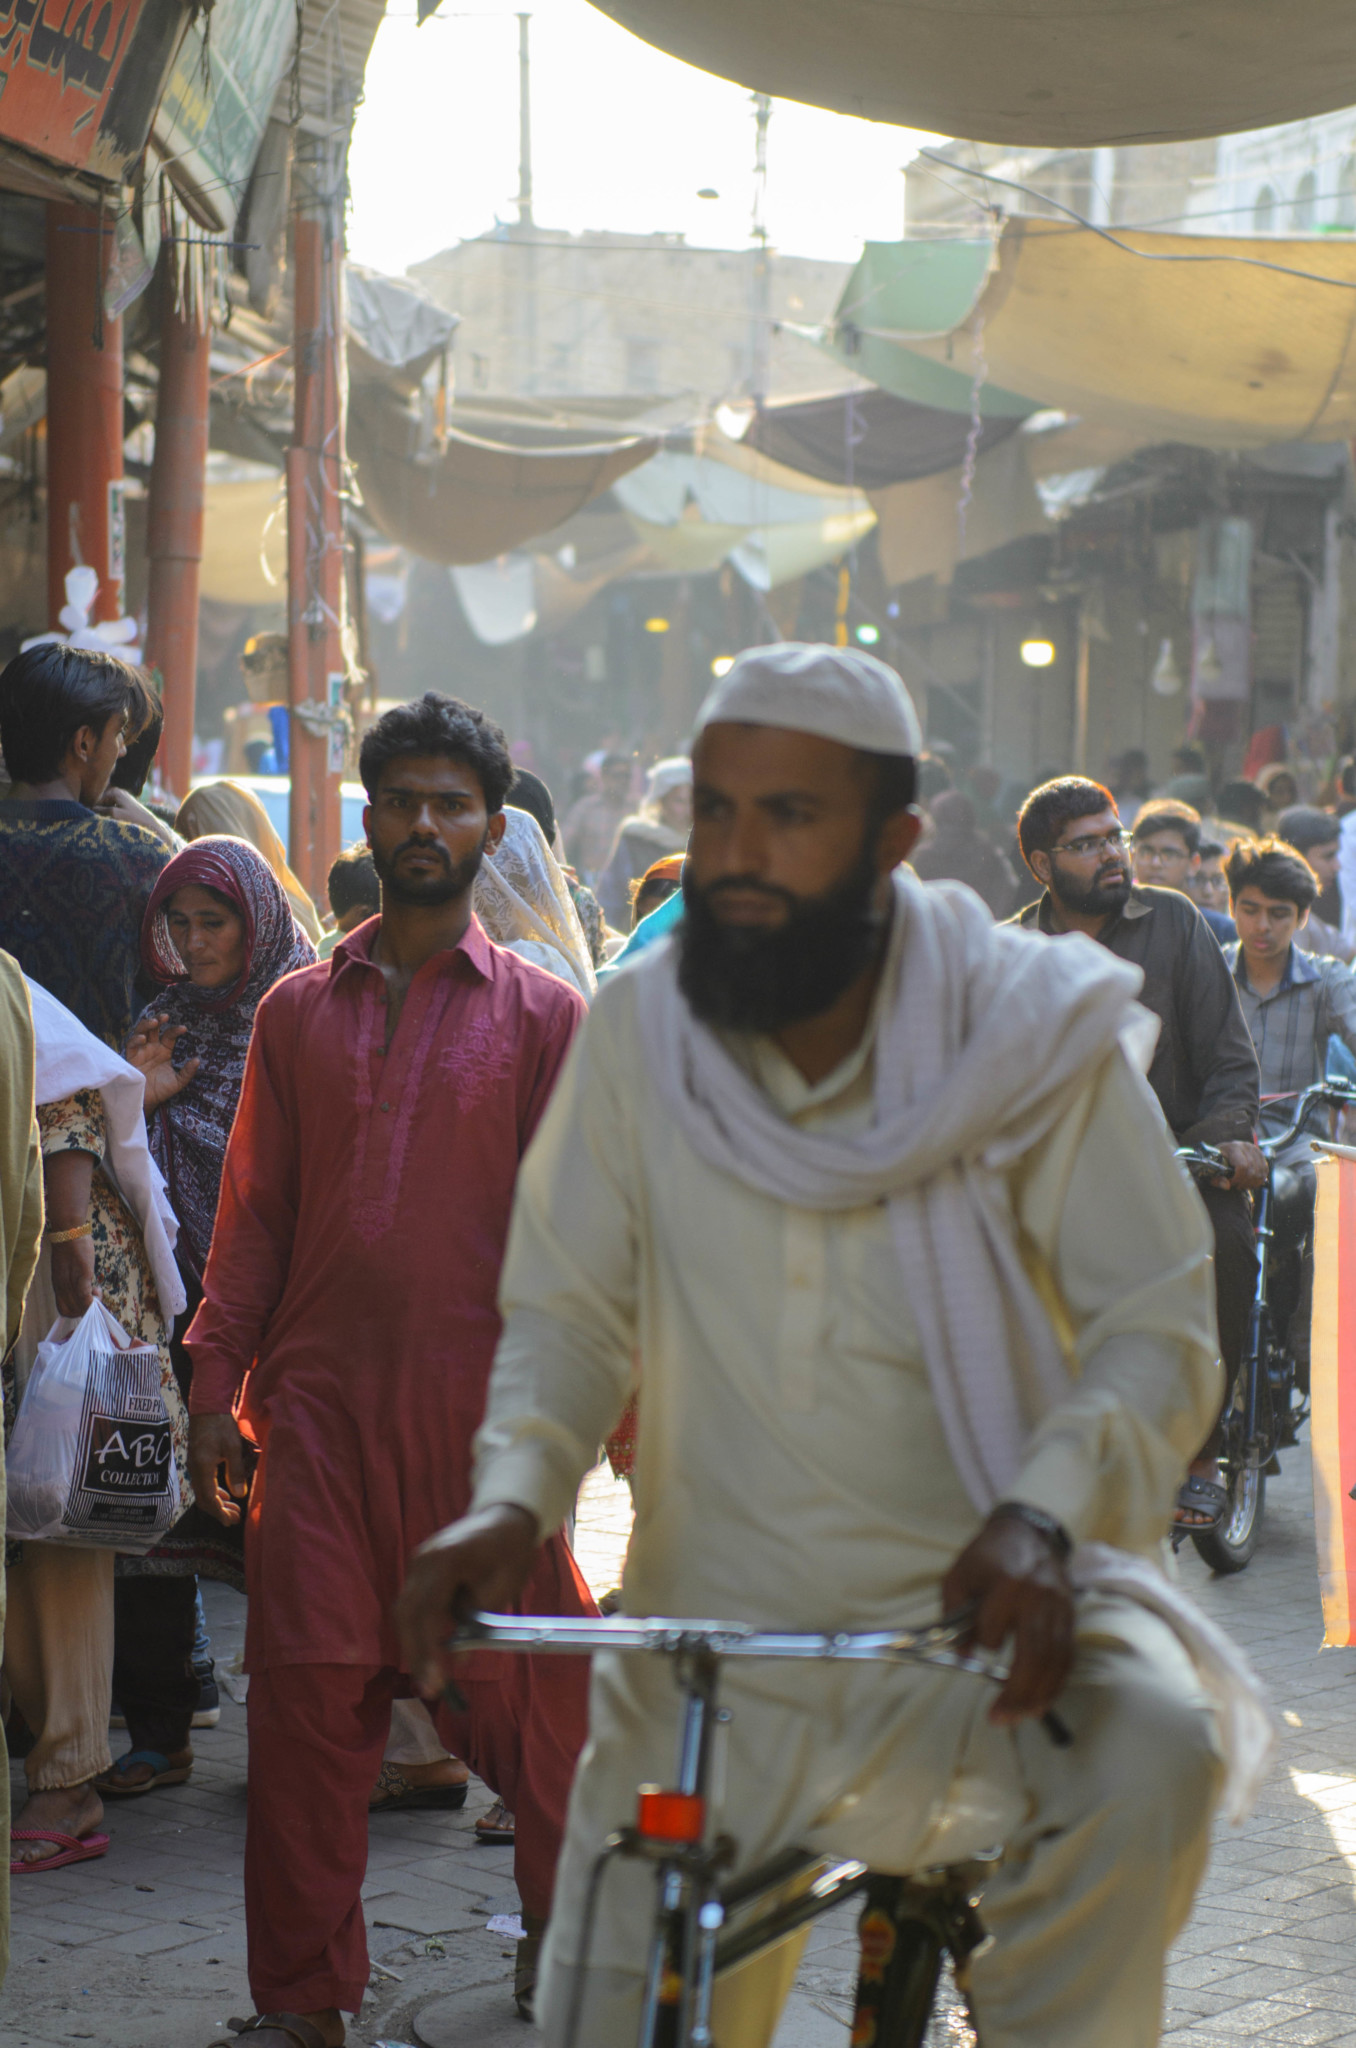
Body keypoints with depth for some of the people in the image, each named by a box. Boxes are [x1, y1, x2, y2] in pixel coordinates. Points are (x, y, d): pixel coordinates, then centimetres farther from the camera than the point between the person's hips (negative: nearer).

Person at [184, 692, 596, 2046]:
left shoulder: (542, 1014, 6)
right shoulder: (297, 1011, 13)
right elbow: (255, 1212, 13)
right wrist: (216, 1385, 6)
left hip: (480, 1402, -2)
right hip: (318, 1401, 2)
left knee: (523, 1681, 2)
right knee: (306, 1692, -1)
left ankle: (569, 1932, 24)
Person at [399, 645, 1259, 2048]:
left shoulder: (1030, 1035, -9)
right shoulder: (638, 1032, -4)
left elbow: (1158, 1327, -11)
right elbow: (566, 1315, 3)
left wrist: (1043, 1513, -30)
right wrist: (511, 1496, -17)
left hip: (985, 1605, -2)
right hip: (714, 1628, 2)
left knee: (1149, 1760, -33)